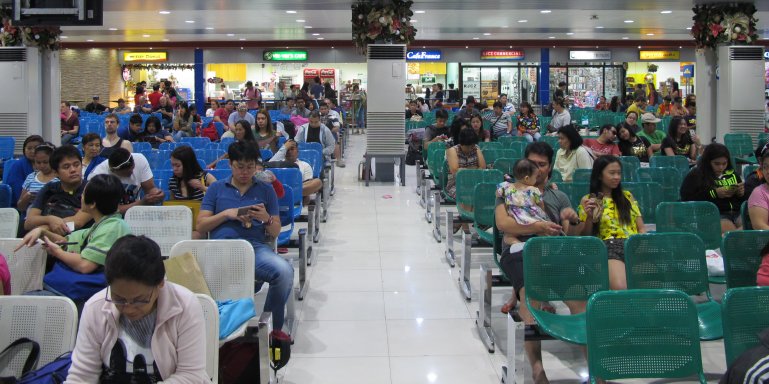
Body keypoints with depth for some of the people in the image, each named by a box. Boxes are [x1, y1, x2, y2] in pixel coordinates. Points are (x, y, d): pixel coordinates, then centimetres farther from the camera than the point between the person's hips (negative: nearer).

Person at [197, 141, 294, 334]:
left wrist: (267, 219, -5)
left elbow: (275, 233, 18)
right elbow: (201, 226, 14)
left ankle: (275, 328, -12)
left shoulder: (266, 190, 21)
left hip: (257, 247, 1)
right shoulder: (216, 188, 21)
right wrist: (227, 213, -1)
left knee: (284, 271, -33)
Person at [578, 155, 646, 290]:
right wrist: (589, 217, -7)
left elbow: (641, 228, 21)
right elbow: (585, 236, 12)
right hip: (609, 247, -3)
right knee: (620, 288, -34)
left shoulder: (627, 196, 24)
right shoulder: (588, 200, 14)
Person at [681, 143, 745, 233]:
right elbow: (686, 198, -4)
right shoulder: (696, 175, 9)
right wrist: (715, 193, -10)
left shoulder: (732, 174, 21)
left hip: (738, 212, 4)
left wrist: (742, 193, 5)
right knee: (729, 230, -37)